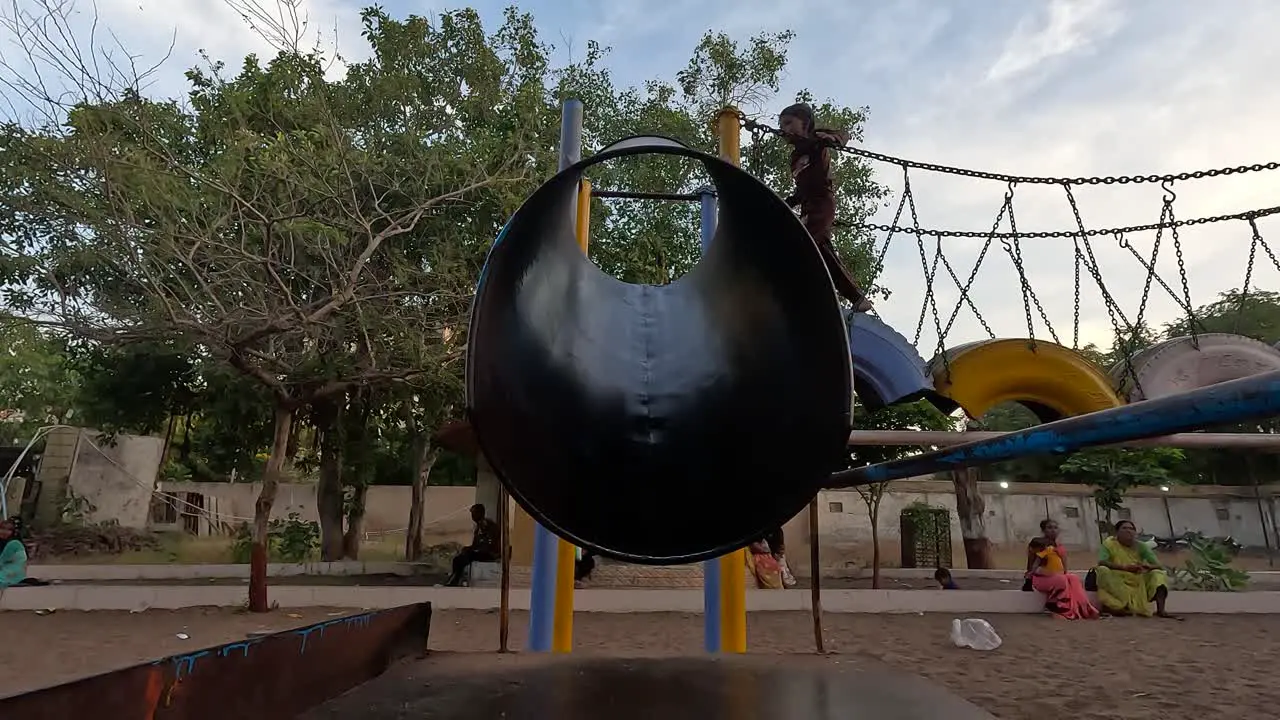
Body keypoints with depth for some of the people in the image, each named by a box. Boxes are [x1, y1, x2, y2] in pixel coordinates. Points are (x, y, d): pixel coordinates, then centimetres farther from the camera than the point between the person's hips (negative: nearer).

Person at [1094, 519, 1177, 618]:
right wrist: (1124, 567, -38)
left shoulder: (1141, 546, 1)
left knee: (1158, 574, -16)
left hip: (1138, 581, 4)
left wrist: (1146, 566, -31)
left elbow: (1158, 566, -8)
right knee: (1103, 570, -31)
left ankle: (1161, 610, -28)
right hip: (1116, 583, -3)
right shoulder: (1109, 543, -9)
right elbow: (1101, 562, -24)